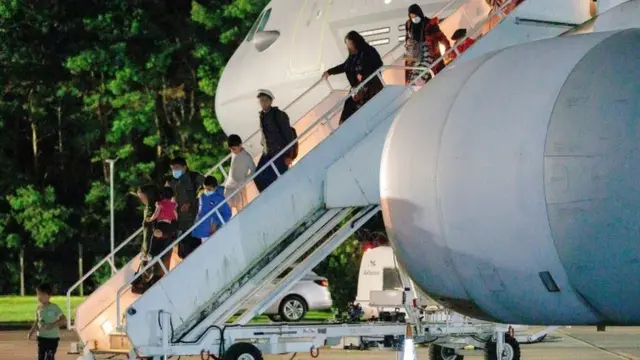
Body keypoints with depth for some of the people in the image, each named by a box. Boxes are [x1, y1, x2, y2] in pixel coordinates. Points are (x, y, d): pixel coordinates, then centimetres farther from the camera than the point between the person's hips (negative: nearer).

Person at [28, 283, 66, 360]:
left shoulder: (54, 308, -11)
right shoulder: (39, 308, 4)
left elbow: (64, 320, -10)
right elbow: (37, 321, 13)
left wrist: (54, 324, -24)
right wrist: (31, 332, 1)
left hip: (53, 337, -5)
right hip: (41, 337, 5)